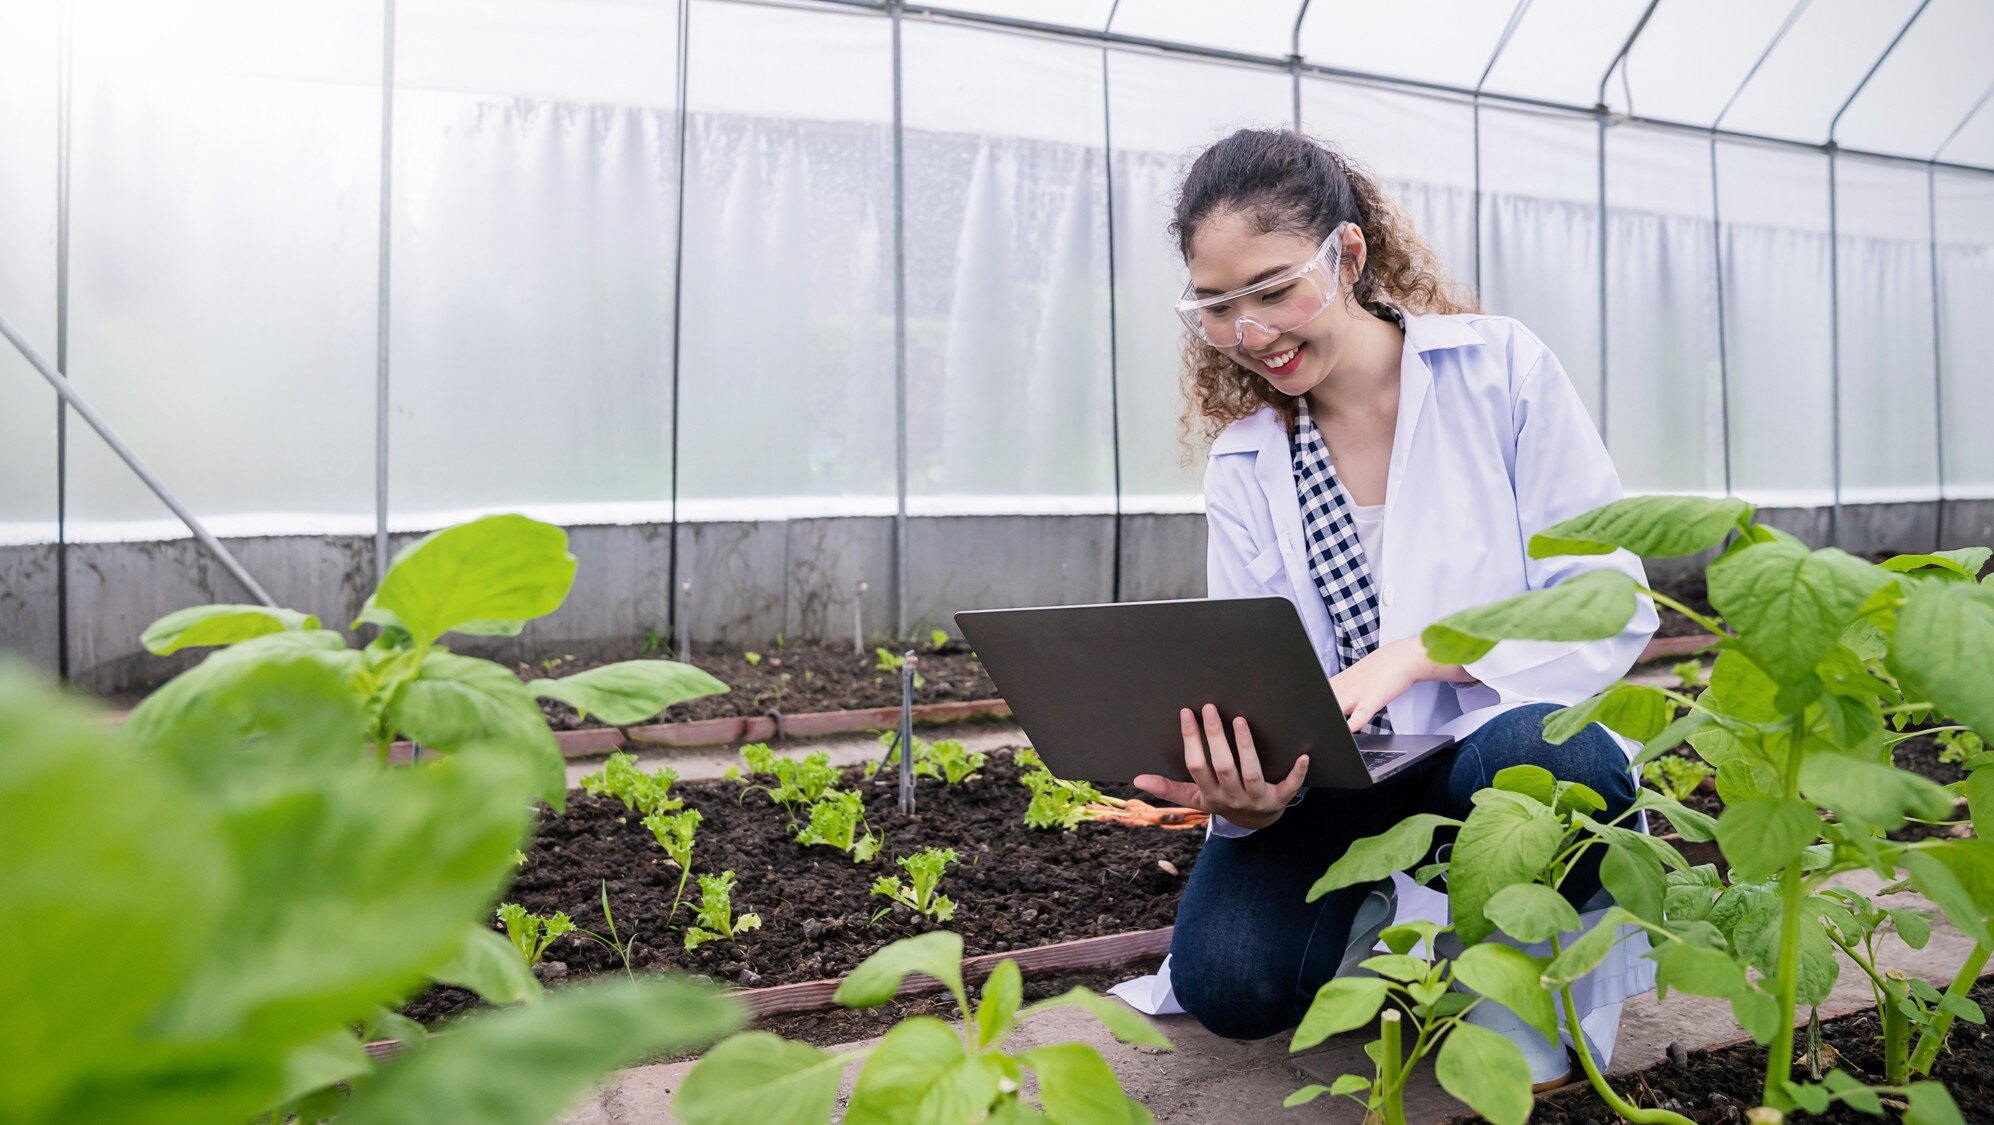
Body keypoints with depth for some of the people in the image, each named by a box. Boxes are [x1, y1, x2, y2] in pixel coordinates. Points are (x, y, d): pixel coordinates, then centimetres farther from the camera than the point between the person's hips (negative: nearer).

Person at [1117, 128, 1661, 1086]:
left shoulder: (1500, 368, -6)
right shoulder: (1243, 463, 4)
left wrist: (1413, 654, -25)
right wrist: (1246, 794, -24)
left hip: (1517, 746, -2)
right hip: (1351, 784, 3)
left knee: (1530, 765, -38)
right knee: (1226, 979, -21)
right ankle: (1394, 922, 11)